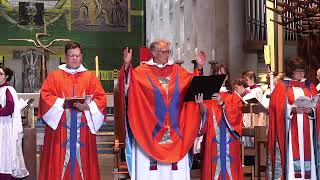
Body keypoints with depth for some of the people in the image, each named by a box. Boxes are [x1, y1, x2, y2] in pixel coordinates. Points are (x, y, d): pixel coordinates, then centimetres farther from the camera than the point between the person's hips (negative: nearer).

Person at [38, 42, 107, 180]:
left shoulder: (90, 77, 12)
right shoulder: (54, 76, 9)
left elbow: (101, 98, 4)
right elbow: (45, 96, -1)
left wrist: (88, 106, -14)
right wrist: (61, 103, -14)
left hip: (83, 126, 1)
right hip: (60, 126, -1)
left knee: (82, 157, 0)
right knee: (61, 157, -3)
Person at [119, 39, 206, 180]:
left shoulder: (176, 70, 12)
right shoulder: (143, 71, -1)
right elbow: (128, 81, -13)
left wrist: (199, 68, 1)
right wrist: (127, 65, -29)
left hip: (174, 126, 4)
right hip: (151, 125, -4)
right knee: (150, 166, -3)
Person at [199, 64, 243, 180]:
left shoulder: (233, 96, 12)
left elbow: (236, 113, -5)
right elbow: (205, 114, -2)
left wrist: (222, 104, -19)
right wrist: (201, 104, -22)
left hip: (229, 137, 0)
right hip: (213, 136, 0)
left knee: (229, 164, -3)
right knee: (214, 164, -5)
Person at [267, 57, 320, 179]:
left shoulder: (310, 86, 15)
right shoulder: (282, 86, 6)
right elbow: (278, 107, -4)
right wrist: (293, 109, -18)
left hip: (307, 130, 3)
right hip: (290, 130, -3)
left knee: (307, 154, -1)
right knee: (291, 155, -9)